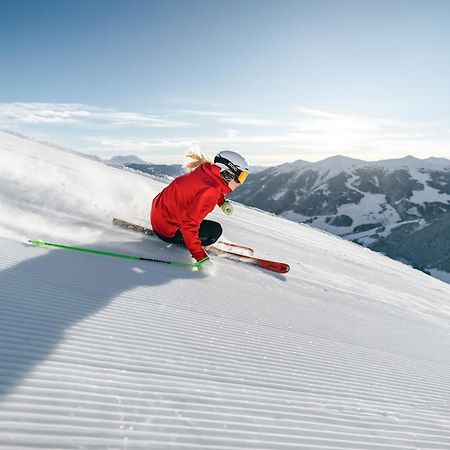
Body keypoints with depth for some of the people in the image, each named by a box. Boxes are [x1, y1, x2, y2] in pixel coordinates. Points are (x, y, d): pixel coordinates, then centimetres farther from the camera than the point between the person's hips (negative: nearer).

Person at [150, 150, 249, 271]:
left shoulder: (208, 173, -2)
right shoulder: (210, 191, -28)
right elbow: (189, 226, -32)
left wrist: (223, 202, 13)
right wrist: (201, 258, -31)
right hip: (167, 229, -9)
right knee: (215, 230, -7)